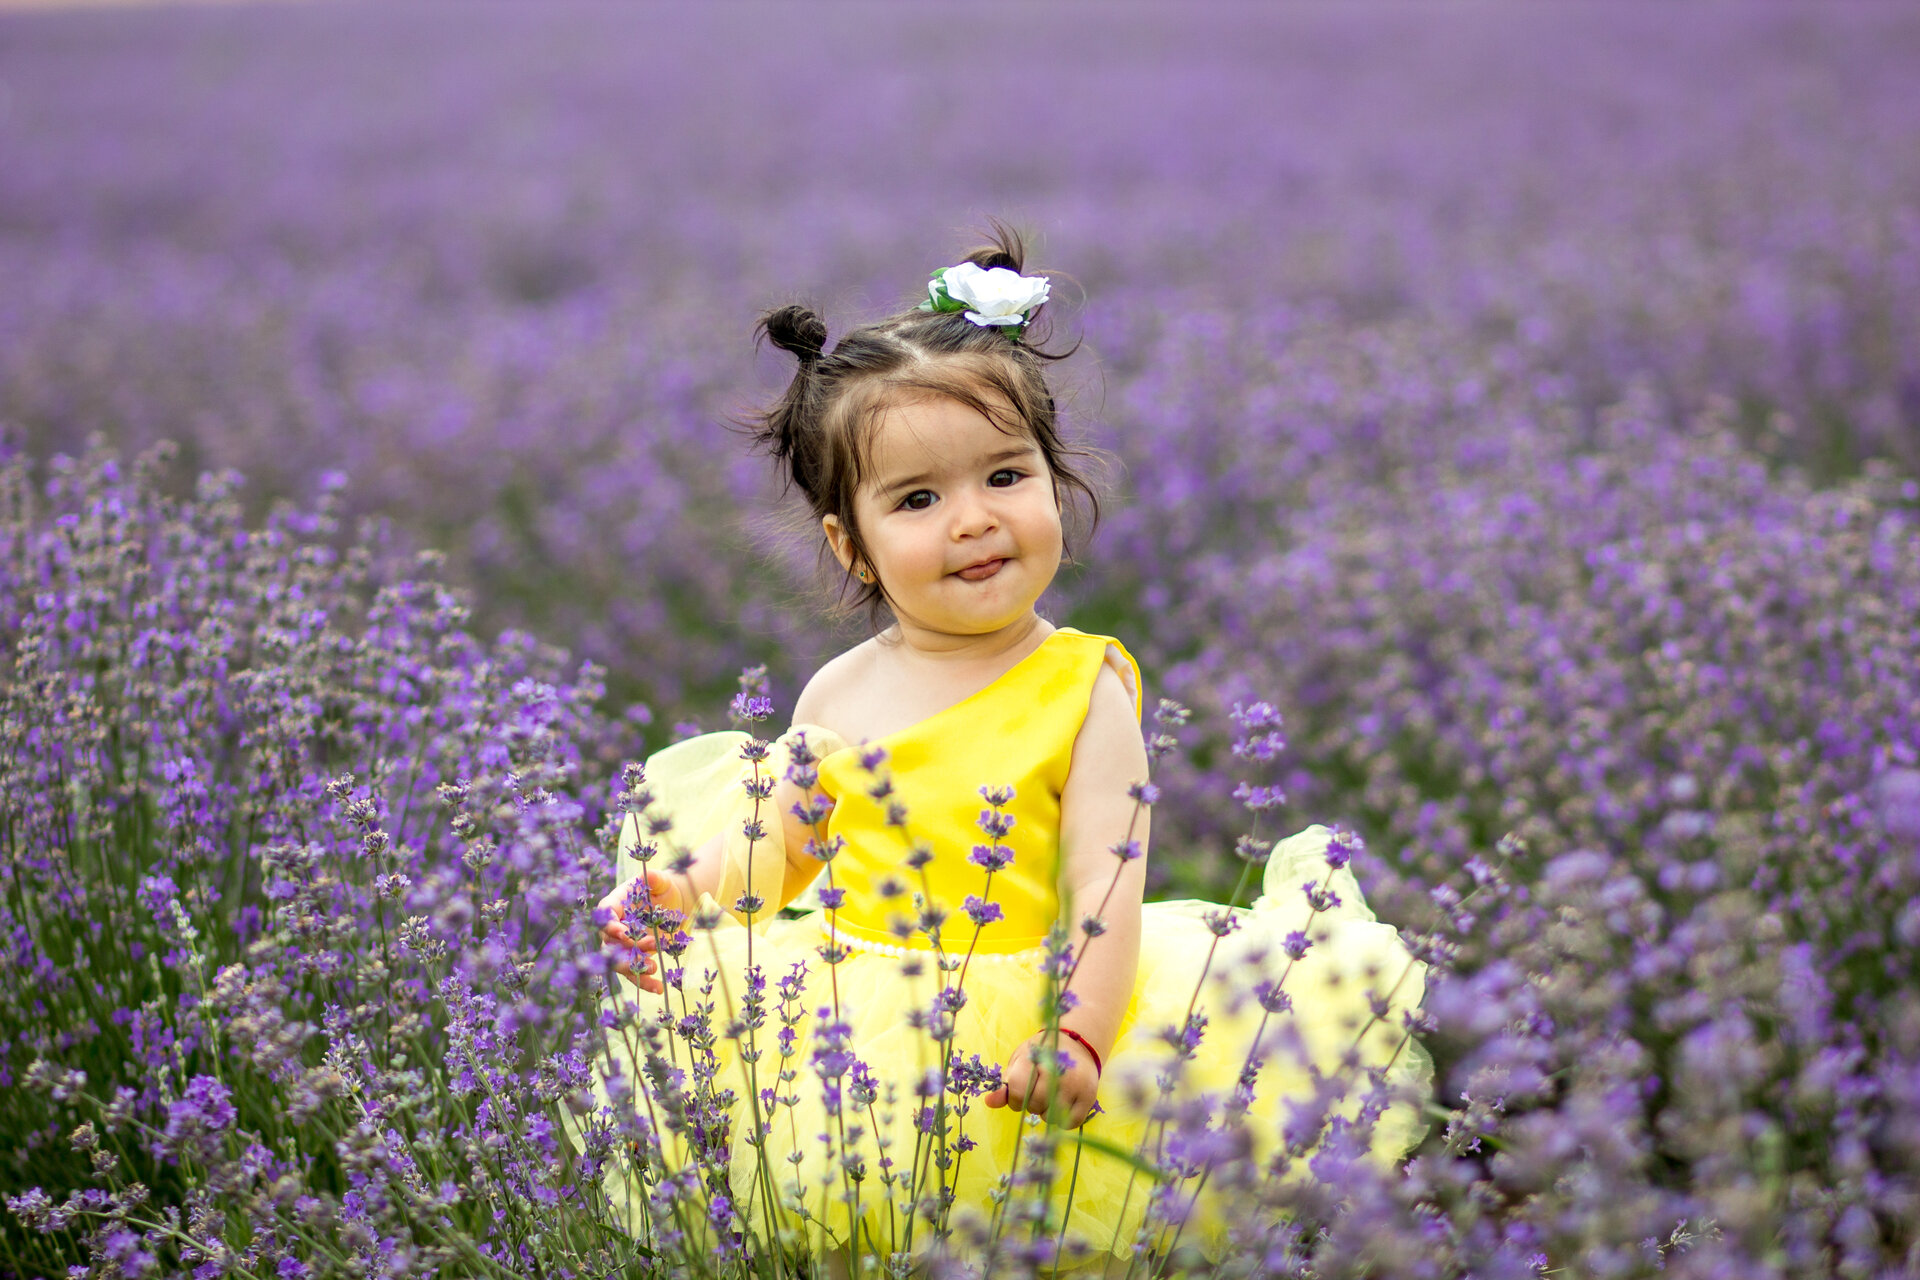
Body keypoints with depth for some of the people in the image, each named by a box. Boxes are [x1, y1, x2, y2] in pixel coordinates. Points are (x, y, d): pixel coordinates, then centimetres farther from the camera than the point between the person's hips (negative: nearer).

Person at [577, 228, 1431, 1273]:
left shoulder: (1083, 687, -4)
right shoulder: (839, 696, 6)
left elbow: (1105, 893, -11)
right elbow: (778, 850, 16)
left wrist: (1079, 1038, -26)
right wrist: (676, 902, -4)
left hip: (1012, 1029, -3)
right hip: (841, 1025, 3)